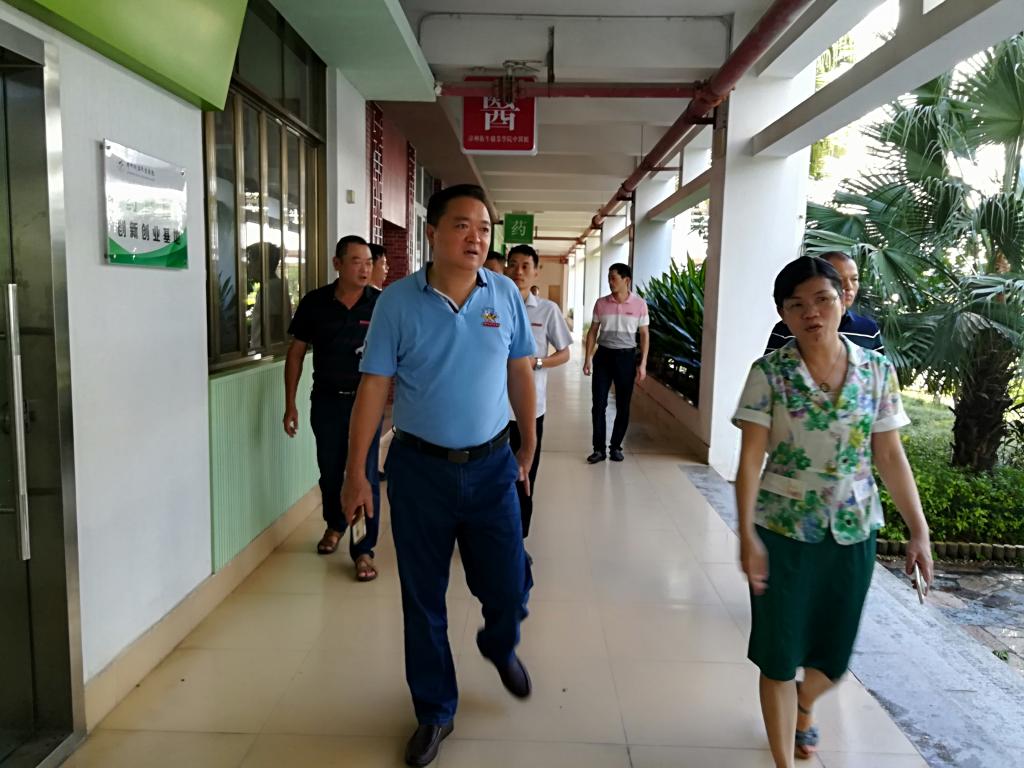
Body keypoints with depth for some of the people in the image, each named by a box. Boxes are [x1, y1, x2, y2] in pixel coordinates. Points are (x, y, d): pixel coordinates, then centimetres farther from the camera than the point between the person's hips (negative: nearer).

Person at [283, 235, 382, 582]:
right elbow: (296, 352, 4)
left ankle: (364, 550, 11)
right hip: (326, 400, 2)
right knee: (330, 471, 16)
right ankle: (335, 524, 43)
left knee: (364, 476, -1)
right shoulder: (314, 303, -3)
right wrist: (290, 404, 3)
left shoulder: (381, 304, -8)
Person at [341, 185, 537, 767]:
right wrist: (356, 471, -6)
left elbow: (520, 372, 7)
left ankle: (500, 645, 46)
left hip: (491, 465, 1)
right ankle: (435, 712, 33)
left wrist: (529, 445, 10)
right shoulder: (398, 301, -8)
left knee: (508, 589, 8)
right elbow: (374, 387, -6)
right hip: (420, 468, -1)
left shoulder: (505, 294, -2)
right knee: (423, 599, 11)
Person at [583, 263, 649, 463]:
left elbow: (644, 335, 1)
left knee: (623, 406, 6)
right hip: (603, 355, 1)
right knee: (599, 404, -1)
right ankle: (599, 448, 8)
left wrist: (643, 364, -4)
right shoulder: (601, 303, 0)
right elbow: (593, 331, 7)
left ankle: (616, 447, 20)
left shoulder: (639, 304, -3)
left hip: (626, 356, -1)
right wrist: (588, 358, 1)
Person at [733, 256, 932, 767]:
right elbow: (750, 458, -13)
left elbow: (890, 457, 2)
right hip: (783, 529, -2)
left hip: (853, 531, 3)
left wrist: (918, 530, 0)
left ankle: (804, 705, 52)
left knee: (834, 651, 16)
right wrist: (746, 534, -20)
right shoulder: (769, 374, -11)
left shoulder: (877, 371, -3)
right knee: (780, 651, 6)